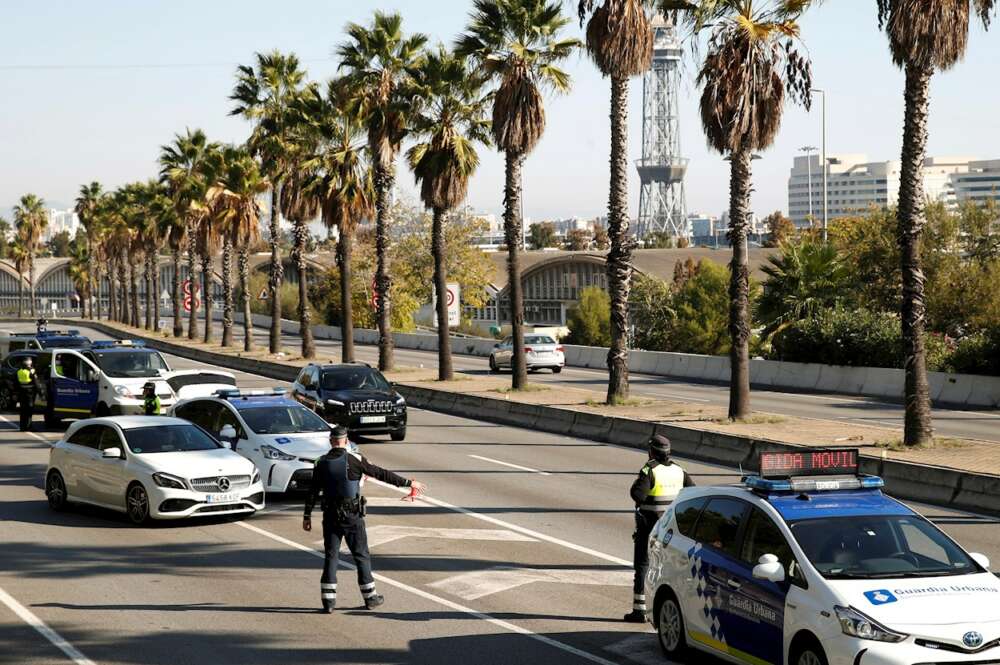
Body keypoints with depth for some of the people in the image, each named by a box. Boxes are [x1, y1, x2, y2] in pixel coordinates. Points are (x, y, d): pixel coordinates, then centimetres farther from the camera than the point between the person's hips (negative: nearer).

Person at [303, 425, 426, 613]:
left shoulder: (321, 463, -1)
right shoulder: (354, 460, -11)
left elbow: (313, 492, 2)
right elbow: (382, 474, -9)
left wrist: (307, 516, 10)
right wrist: (409, 483, -3)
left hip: (330, 517, 3)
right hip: (352, 516, -3)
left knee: (331, 557, 7)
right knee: (361, 556, 8)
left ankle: (328, 600, 3)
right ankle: (370, 597, 15)